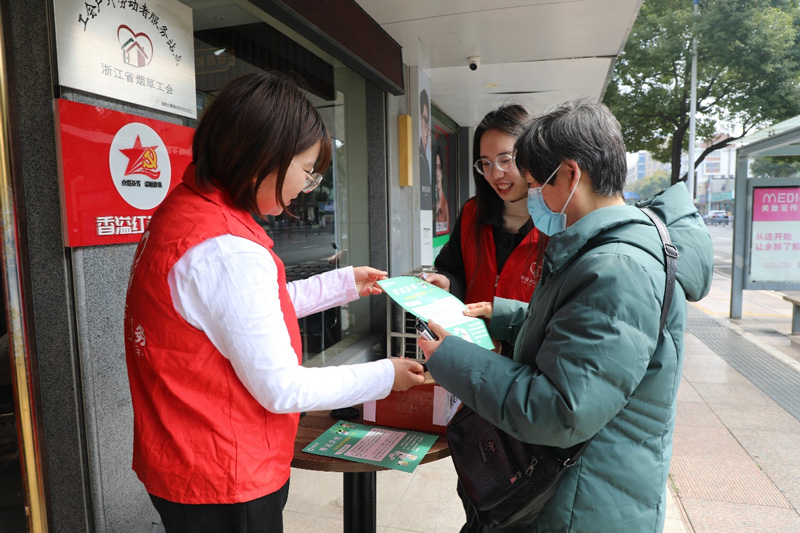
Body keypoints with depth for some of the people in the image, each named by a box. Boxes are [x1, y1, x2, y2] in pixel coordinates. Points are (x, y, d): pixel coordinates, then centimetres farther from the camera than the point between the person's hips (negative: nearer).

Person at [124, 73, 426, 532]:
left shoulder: (186, 208, 1)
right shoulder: (226, 252, -30)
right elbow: (282, 389, -23)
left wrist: (344, 283, 15)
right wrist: (385, 376, -10)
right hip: (221, 486, -9)